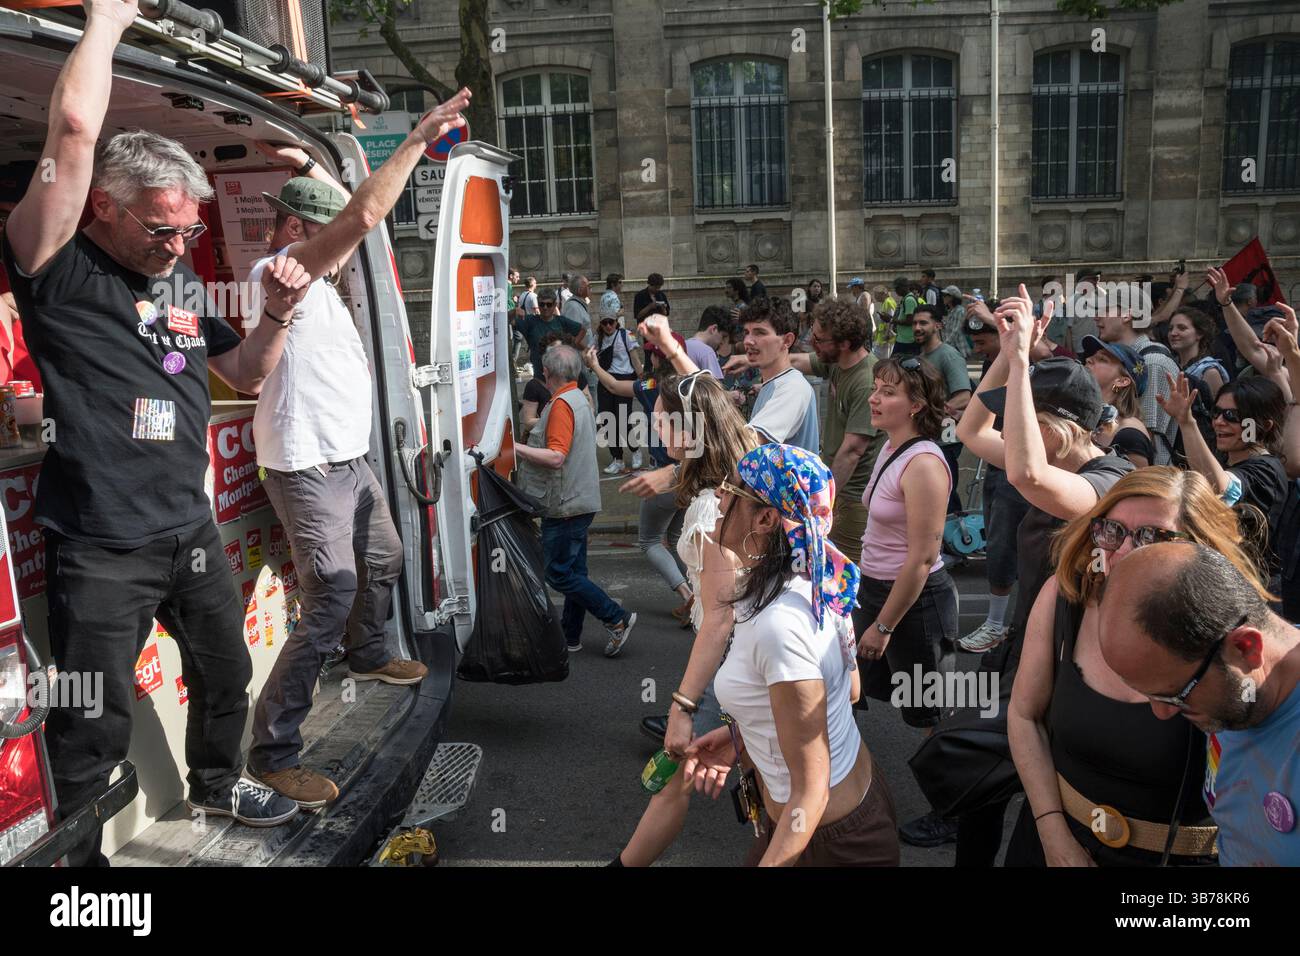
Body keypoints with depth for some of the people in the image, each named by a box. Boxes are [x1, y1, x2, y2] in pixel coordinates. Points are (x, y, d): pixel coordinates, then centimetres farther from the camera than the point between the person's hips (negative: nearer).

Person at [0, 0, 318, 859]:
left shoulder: (182, 283, 10)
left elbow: (248, 374, 19)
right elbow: (75, 126, -24)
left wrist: (277, 313, 0)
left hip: (191, 530, 7)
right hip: (100, 551, -7)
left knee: (226, 674, 23)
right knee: (96, 730, 3)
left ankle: (218, 785, 48)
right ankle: (78, 858, 26)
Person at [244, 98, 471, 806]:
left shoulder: (311, 274, 13)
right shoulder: (279, 271, -16)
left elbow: (352, 215, 25)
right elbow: (363, 217, -28)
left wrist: (306, 166, 17)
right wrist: (417, 139, -22)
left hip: (347, 458, 11)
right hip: (308, 467, -10)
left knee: (383, 560, 26)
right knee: (332, 598, -14)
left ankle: (368, 656, 50)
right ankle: (272, 754, -6)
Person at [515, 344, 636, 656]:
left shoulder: (561, 404, -17)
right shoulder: (579, 399, 14)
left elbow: (555, 457, -26)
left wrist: (514, 448, -20)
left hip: (564, 505, -10)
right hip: (579, 501, 10)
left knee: (559, 574, -5)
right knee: (574, 570, 13)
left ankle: (617, 619, -2)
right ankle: (570, 636, 22)